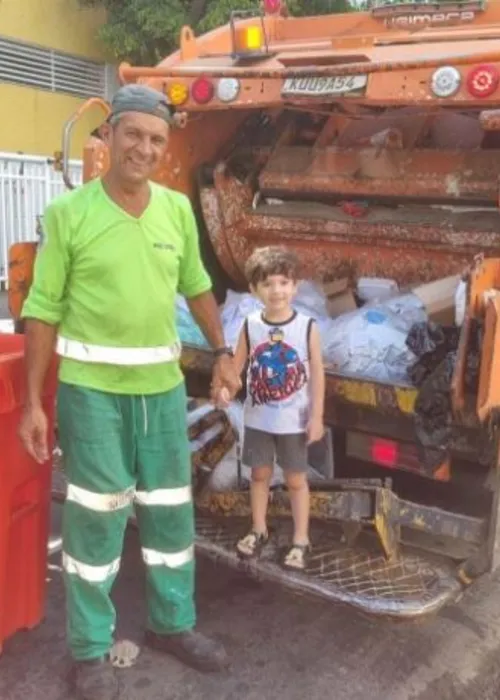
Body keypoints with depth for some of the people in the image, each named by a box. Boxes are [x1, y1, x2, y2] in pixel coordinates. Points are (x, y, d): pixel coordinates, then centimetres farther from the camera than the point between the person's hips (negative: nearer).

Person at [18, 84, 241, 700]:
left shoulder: (178, 209, 4)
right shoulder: (68, 213, -8)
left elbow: (196, 287, 17)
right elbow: (43, 311, -6)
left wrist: (221, 353, 11)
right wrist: (33, 402, -8)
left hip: (162, 384, 5)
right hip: (91, 389, -4)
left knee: (171, 509, 15)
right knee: (95, 516, 5)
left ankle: (173, 624, 36)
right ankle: (90, 650, 25)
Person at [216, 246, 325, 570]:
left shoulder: (307, 327, -12)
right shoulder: (250, 326, -6)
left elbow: (317, 374, -7)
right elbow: (236, 365, 0)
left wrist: (317, 416, -8)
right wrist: (224, 388, -20)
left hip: (294, 421, -2)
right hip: (258, 418, 3)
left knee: (296, 479, 11)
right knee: (260, 474, 18)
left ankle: (301, 540, 24)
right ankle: (259, 531, 36)